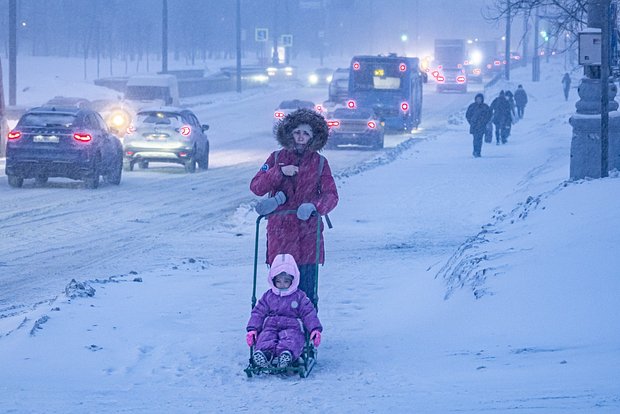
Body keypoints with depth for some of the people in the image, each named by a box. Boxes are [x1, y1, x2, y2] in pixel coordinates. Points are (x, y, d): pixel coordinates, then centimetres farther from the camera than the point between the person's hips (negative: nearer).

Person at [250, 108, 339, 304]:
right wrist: (280, 172, -15)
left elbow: (331, 195, -1)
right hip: (279, 233, 1)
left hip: (308, 234, -1)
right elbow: (256, 187, -1)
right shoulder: (277, 159, 7)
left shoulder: (319, 163, 6)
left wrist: (314, 206, -21)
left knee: (306, 287, -2)